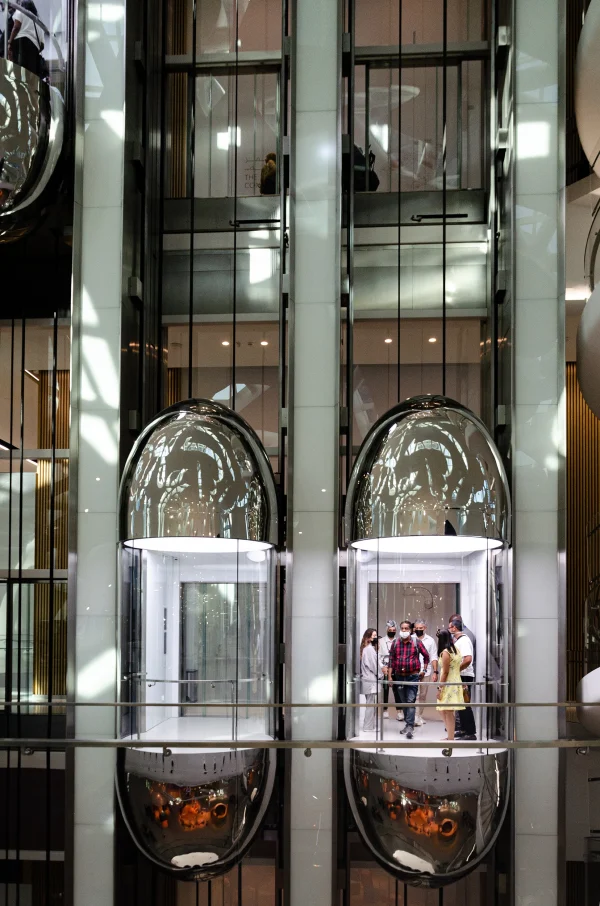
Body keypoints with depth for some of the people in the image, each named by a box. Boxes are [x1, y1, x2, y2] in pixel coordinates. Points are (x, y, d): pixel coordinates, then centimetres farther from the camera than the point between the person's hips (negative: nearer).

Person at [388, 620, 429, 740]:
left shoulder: (417, 642, -4)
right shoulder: (395, 643, 4)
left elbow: (426, 656, 8)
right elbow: (391, 659, 8)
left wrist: (424, 670, 4)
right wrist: (390, 675, 6)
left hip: (413, 676, -4)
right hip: (399, 676, 4)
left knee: (410, 701, -12)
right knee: (403, 702, 13)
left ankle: (410, 726, -17)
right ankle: (408, 723, 25)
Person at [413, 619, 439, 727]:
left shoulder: (430, 640, 6)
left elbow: (434, 658, 5)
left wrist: (435, 672, -4)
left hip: (426, 672, 2)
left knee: (423, 696, 9)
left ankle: (419, 715, 20)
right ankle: (415, 718, -12)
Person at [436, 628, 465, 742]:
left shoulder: (445, 652, -14)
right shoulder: (456, 649, 10)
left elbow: (445, 672, -16)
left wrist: (440, 688, -12)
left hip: (448, 684, -9)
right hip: (456, 682, 9)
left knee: (448, 712, -5)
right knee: (446, 712, 16)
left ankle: (451, 738, -3)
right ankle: (450, 736, 19)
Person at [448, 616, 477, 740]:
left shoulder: (463, 640, -16)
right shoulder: (457, 640, 15)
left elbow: (468, 659, -28)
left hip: (465, 677, -10)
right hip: (460, 677, 10)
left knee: (464, 705, -7)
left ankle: (471, 733, -5)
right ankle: (463, 729, 23)